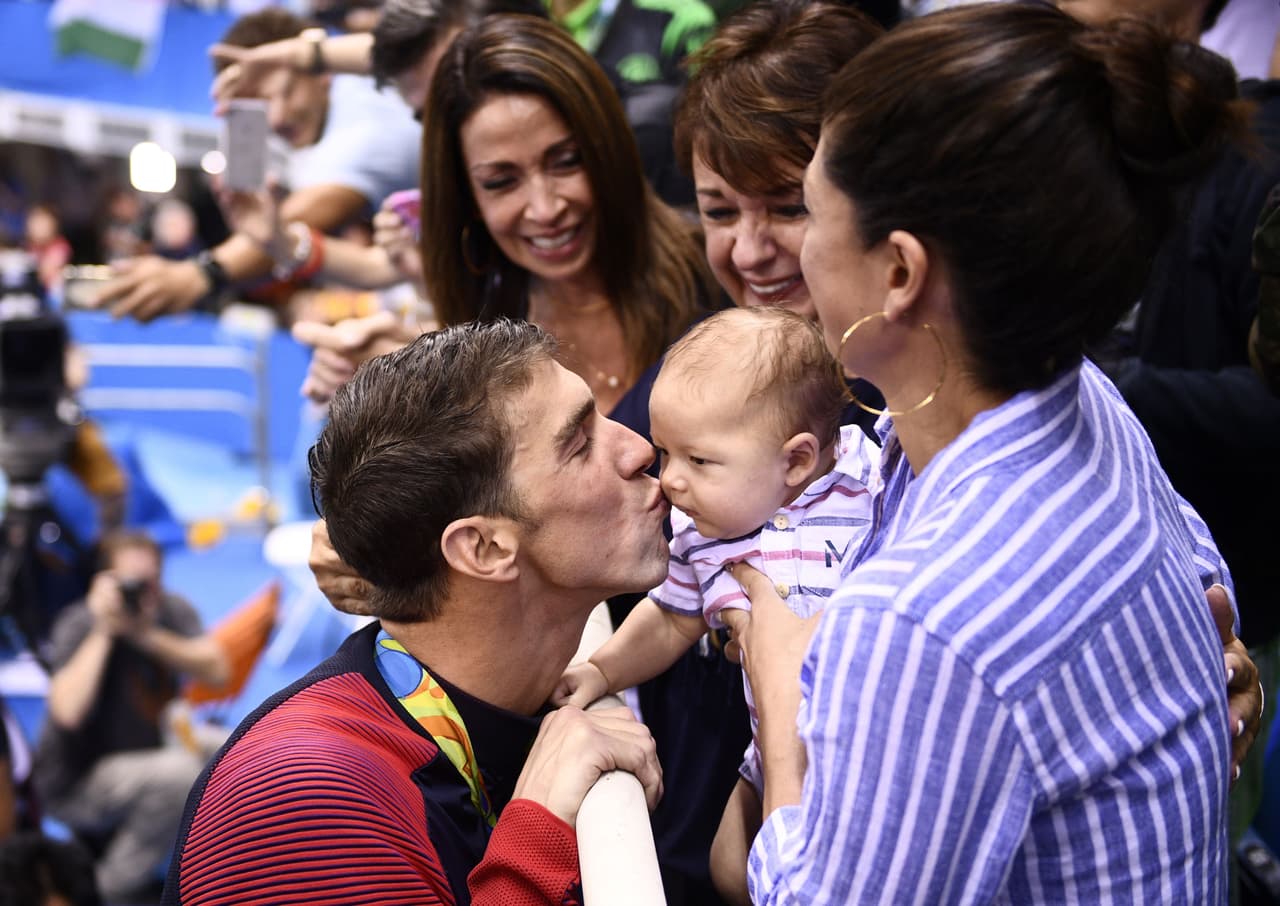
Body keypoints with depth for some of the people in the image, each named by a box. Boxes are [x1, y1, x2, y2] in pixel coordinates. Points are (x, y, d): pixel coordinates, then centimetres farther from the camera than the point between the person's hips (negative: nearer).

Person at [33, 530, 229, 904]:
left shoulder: (172, 611, -3)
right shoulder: (79, 625, -19)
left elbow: (216, 669, -17)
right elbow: (68, 712, -35)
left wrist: (147, 635, -26)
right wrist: (102, 633, -30)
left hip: (149, 755, 7)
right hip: (74, 783, -7)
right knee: (179, 772, -32)